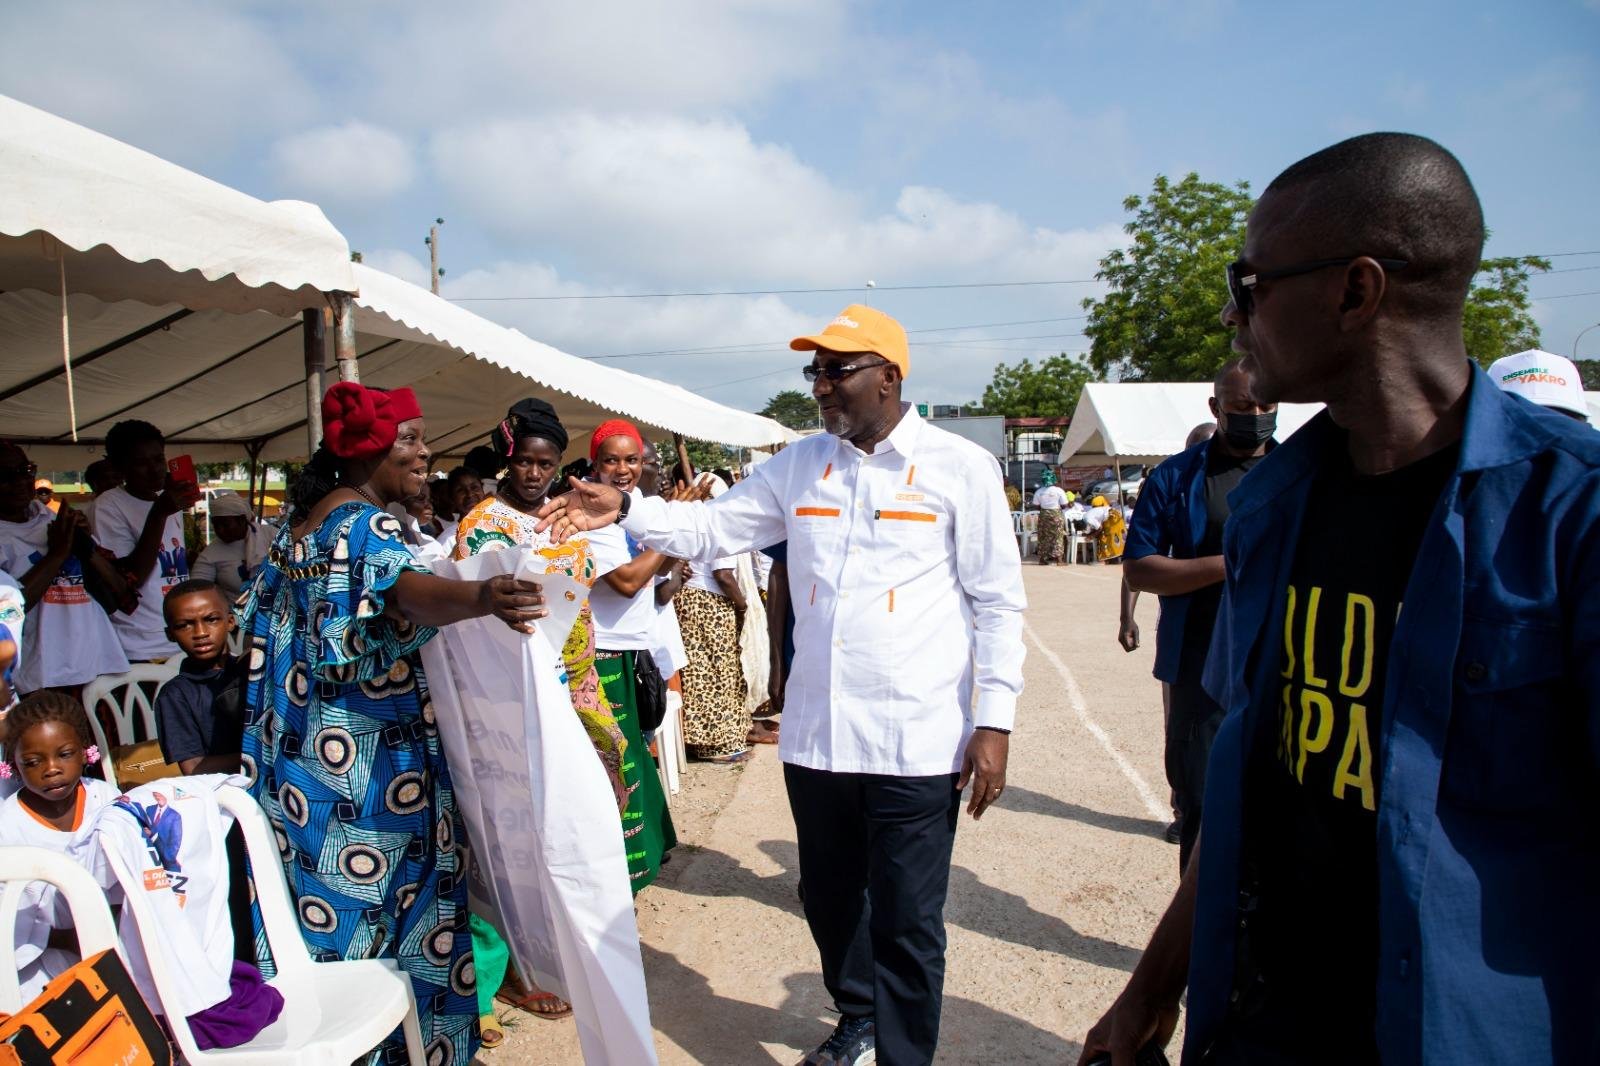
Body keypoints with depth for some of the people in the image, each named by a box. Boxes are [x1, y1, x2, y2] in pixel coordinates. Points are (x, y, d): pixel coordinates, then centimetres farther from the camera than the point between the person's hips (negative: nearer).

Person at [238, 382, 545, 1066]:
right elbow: (405, 590, -40)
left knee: (323, 897, 17)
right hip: (370, 762, -9)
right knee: (384, 900, 3)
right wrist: (482, 597, -58)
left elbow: (269, 616, 26)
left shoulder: (303, 520, 12)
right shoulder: (363, 524, -18)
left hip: (302, 757, 9)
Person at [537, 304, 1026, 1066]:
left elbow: (998, 602, -4)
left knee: (907, 921, 6)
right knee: (829, 897, 21)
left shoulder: (959, 467, -5)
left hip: (916, 743, -4)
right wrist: (624, 511, -7)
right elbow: (711, 528, 8)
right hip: (815, 733, 5)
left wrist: (993, 721, -9)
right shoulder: (797, 466, 7)